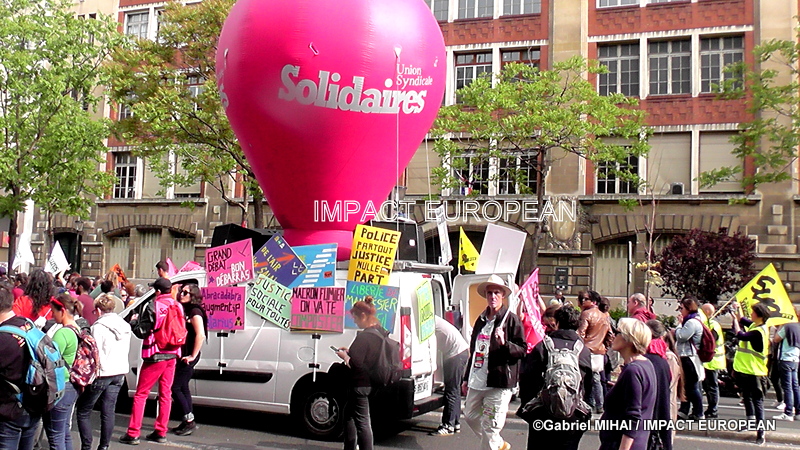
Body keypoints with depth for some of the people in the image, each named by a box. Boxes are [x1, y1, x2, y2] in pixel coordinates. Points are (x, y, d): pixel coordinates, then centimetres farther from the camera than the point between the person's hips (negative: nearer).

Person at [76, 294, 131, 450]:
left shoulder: (99, 326, -12)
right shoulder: (125, 326, 10)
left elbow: (95, 353, -14)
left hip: (102, 373, -7)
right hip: (119, 373, 7)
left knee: (83, 411, 5)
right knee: (108, 412, 9)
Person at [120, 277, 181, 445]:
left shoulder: (154, 306, -13)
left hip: (156, 355, -6)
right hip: (172, 355, 6)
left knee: (141, 394, 1)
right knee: (165, 394, 12)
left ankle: (133, 433, 1)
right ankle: (161, 433, 17)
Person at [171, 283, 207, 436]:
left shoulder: (195, 312, -14)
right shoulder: (184, 310, 14)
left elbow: (200, 335, -24)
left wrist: (192, 356, -21)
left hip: (188, 357, -9)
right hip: (182, 356, 9)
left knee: (175, 387, -7)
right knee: (183, 387, 12)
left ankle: (189, 420, -1)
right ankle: (188, 422, 19)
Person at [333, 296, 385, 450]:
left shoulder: (364, 336, -23)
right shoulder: (380, 332, 6)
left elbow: (356, 364, -25)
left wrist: (344, 356, -8)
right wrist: (350, 351, 9)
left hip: (359, 384, -11)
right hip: (370, 381, 11)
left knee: (362, 422, -2)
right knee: (349, 413, 26)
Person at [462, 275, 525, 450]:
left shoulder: (511, 319, -7)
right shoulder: (481, 320, 14)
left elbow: (522, 350, -10)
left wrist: (504, 343, -27)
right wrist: (467, 378, 21)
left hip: (498, 383, -8)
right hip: (477, 381, 8)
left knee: (490, 425, -5)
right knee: (470, 415, 19)